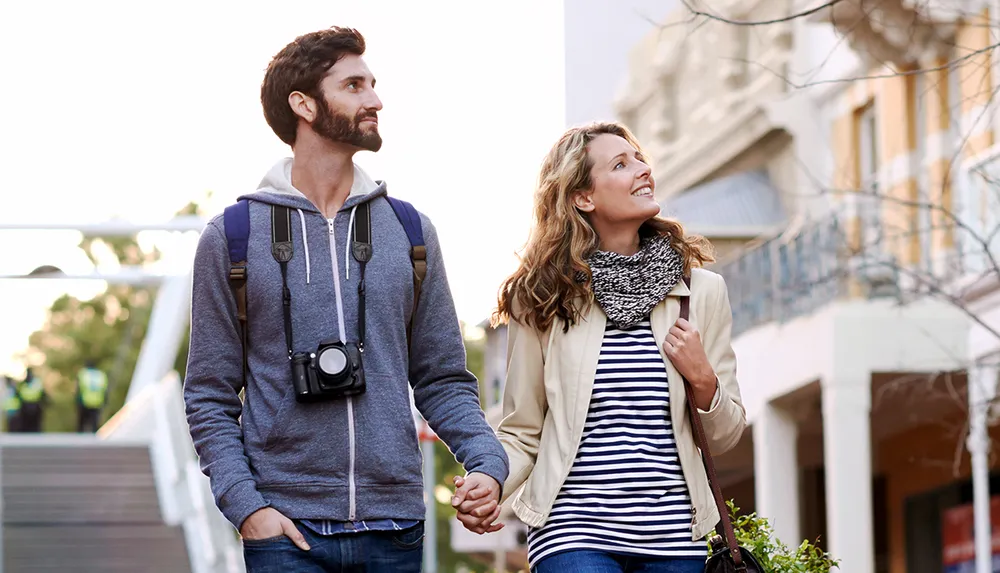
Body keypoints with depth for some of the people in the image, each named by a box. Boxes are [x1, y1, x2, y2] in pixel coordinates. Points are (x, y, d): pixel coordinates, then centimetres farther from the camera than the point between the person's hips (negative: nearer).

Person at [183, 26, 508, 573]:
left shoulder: (410, 232, 11)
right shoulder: (231, 237, 3)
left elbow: (442, 378, 11)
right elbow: (210, 394, 3)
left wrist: (487, 460, -6)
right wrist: (244, 503, -10)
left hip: (394, 528, 3)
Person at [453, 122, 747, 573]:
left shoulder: (702, 291, 8)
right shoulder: (543, 300, 3)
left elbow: (726, 436, 14)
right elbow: (523, 432, 7)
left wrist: (702, 379, -6)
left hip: (674, 536, 3)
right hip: (573, 534, -3)